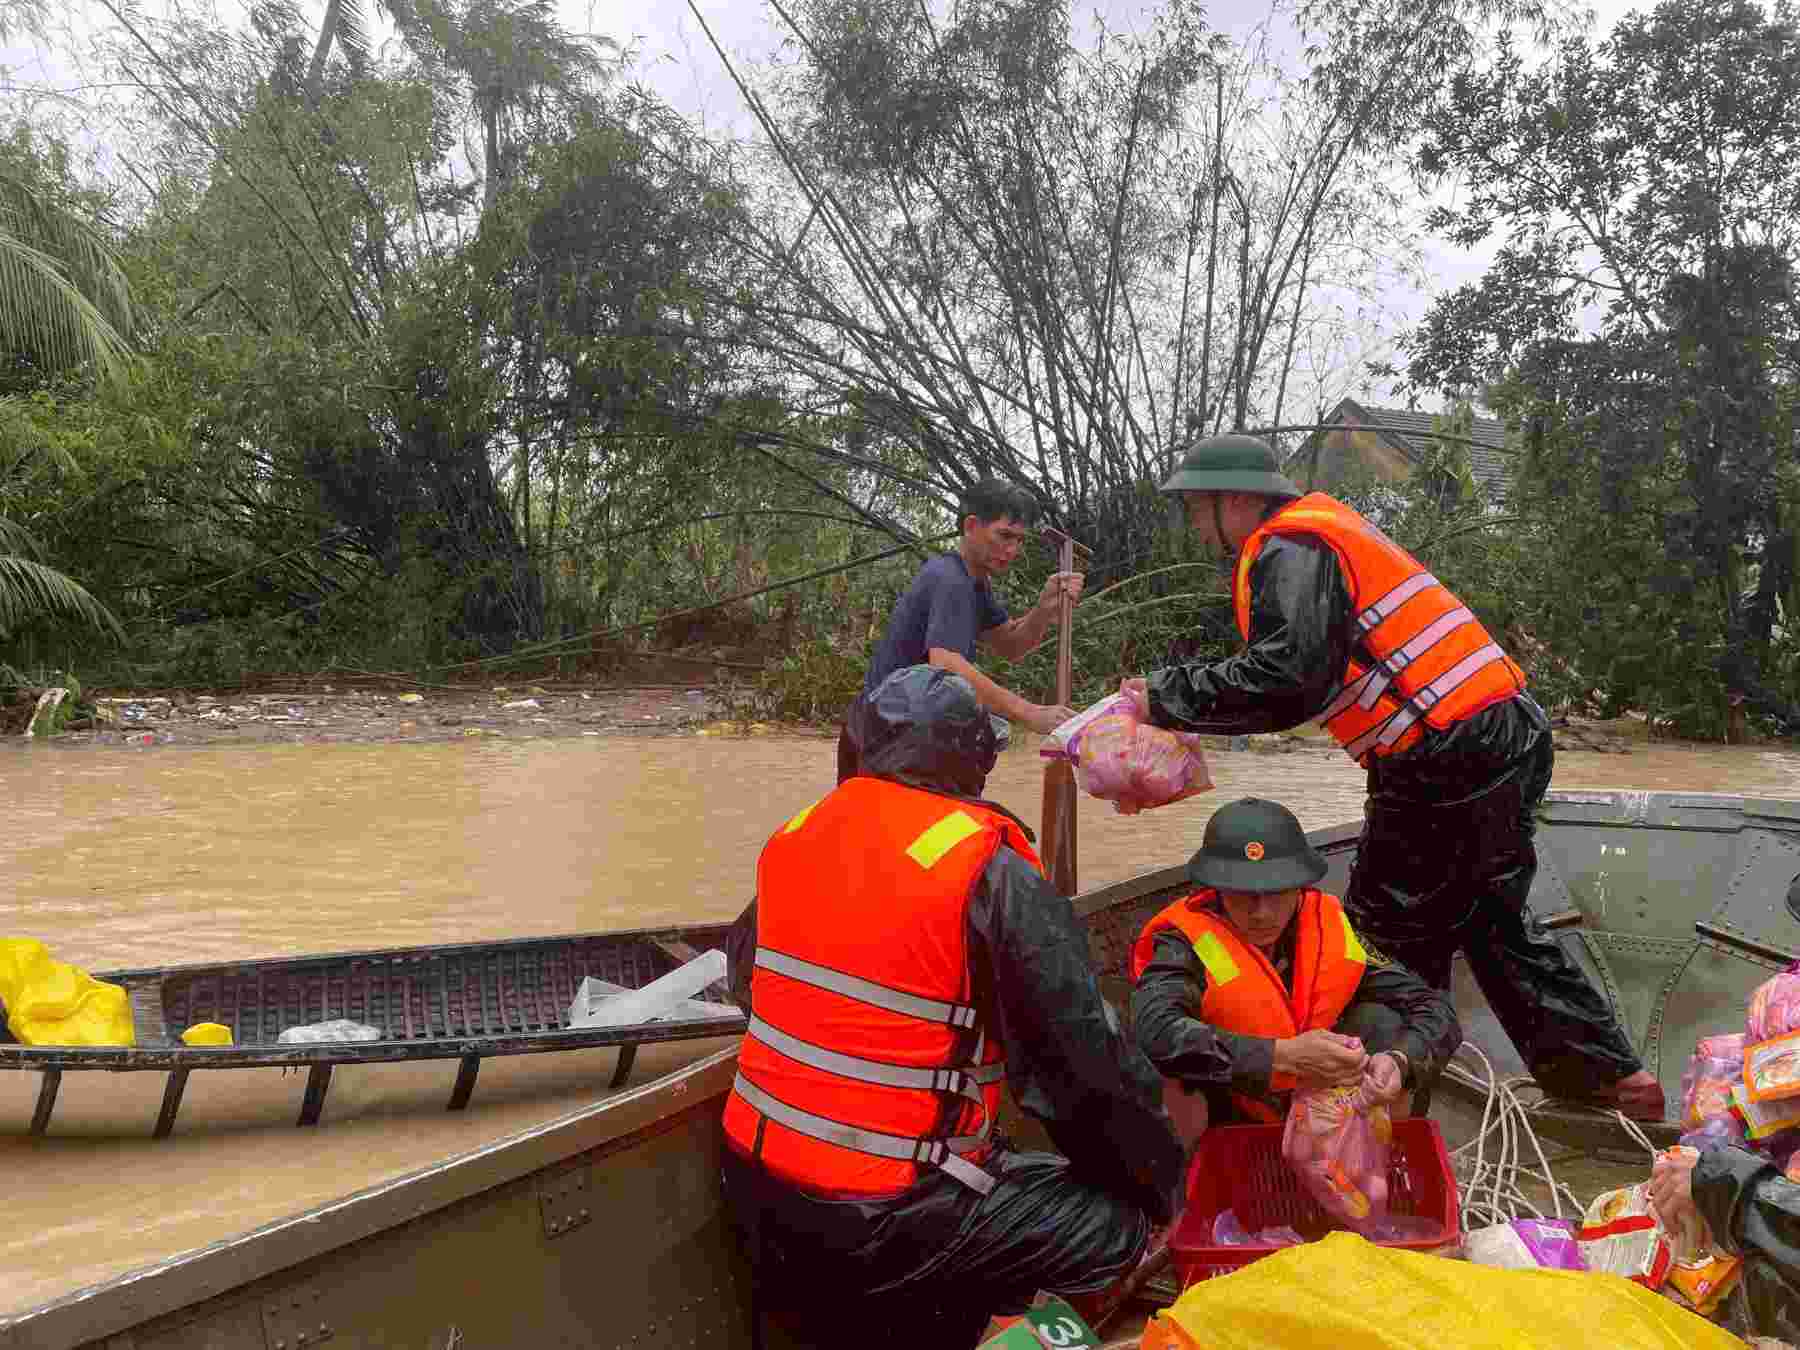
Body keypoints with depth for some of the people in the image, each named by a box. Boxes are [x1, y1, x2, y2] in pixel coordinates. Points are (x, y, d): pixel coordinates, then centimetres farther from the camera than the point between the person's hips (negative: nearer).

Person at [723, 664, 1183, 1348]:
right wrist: (1163, 1182, 4)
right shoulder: (990, 873, -15)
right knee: (1115, 1226, 3)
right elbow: (1092, 1061, -11)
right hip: (877, 1222, -7)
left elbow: (743, 975, 21)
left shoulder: (792, 838, 5)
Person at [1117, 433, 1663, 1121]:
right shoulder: (1320, 528, 20)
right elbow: (1298, 671, 22)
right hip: (1510, 733, 10)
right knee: (1491, 918, 23)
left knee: (1392, 939, 5)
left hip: (1450, 765, -10)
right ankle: (1611, 1071, 29)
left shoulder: (1289, 551, -12)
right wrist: (1177, 695, 14)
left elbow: (1287, 678, -28)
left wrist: (1168, 697, -17)